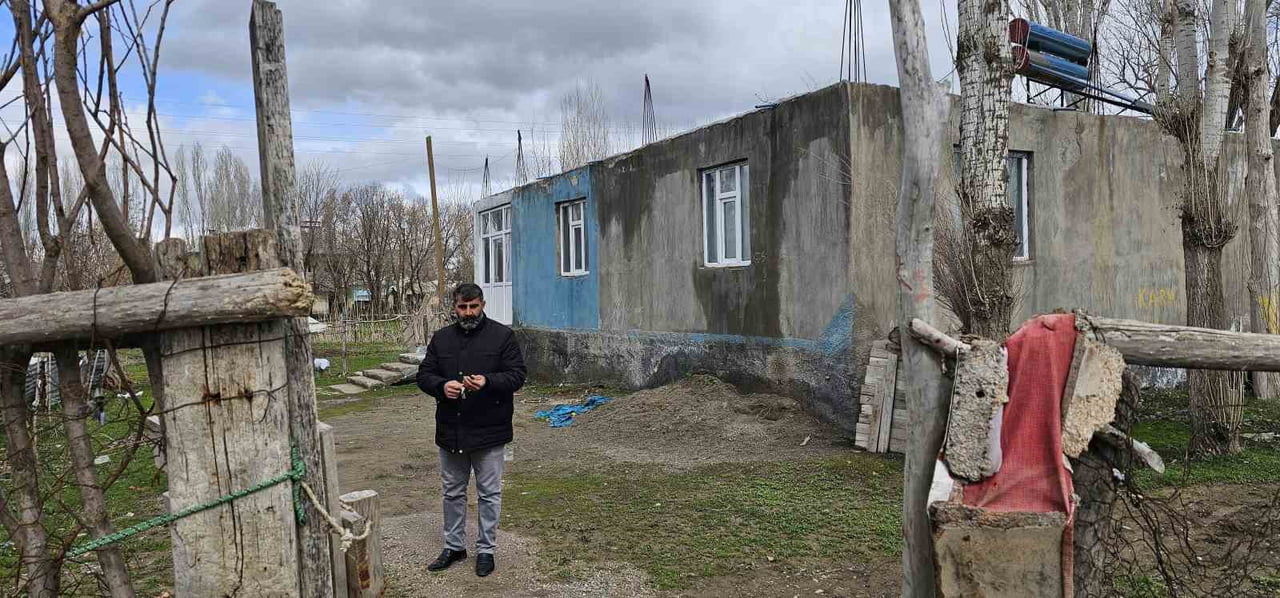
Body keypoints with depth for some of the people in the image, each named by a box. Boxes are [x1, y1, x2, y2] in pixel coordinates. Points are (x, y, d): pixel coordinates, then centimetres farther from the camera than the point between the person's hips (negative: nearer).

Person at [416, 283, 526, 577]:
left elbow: (517, 375, -9)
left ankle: (486, 549, 21)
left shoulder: (502, 335, -5)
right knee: (453, 492, 17)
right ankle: (454, 546, 32)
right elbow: (424, 375, 7)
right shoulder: (441, 338, 6)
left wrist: (487, 382, -27)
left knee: (489, 494, 7)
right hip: (450, 431, 4)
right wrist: (441, 386, -15)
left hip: (489, 431, -4)